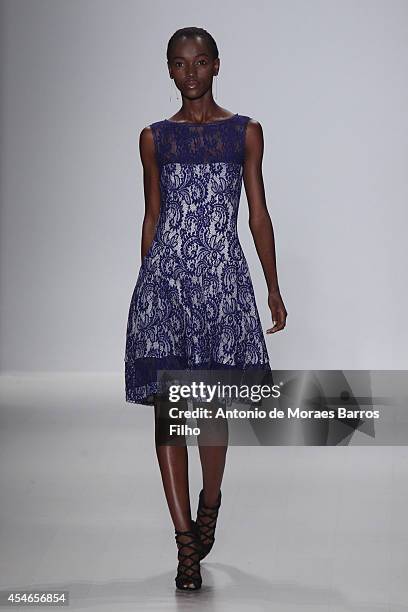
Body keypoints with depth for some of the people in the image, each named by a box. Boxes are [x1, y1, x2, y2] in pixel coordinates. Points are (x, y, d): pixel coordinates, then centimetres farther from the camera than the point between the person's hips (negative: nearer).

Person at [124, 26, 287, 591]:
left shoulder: (246, 132, 6)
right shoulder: (155, 137, 9)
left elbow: (258, 211, 6)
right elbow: (151, 216, 13)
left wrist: (274, 289, 4)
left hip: (223, 275, 0)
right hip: (165, 274, 1)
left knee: (213, 402, 9)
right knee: (167, 408, -6)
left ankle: (210, 503, 37)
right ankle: (186, 544, -2)